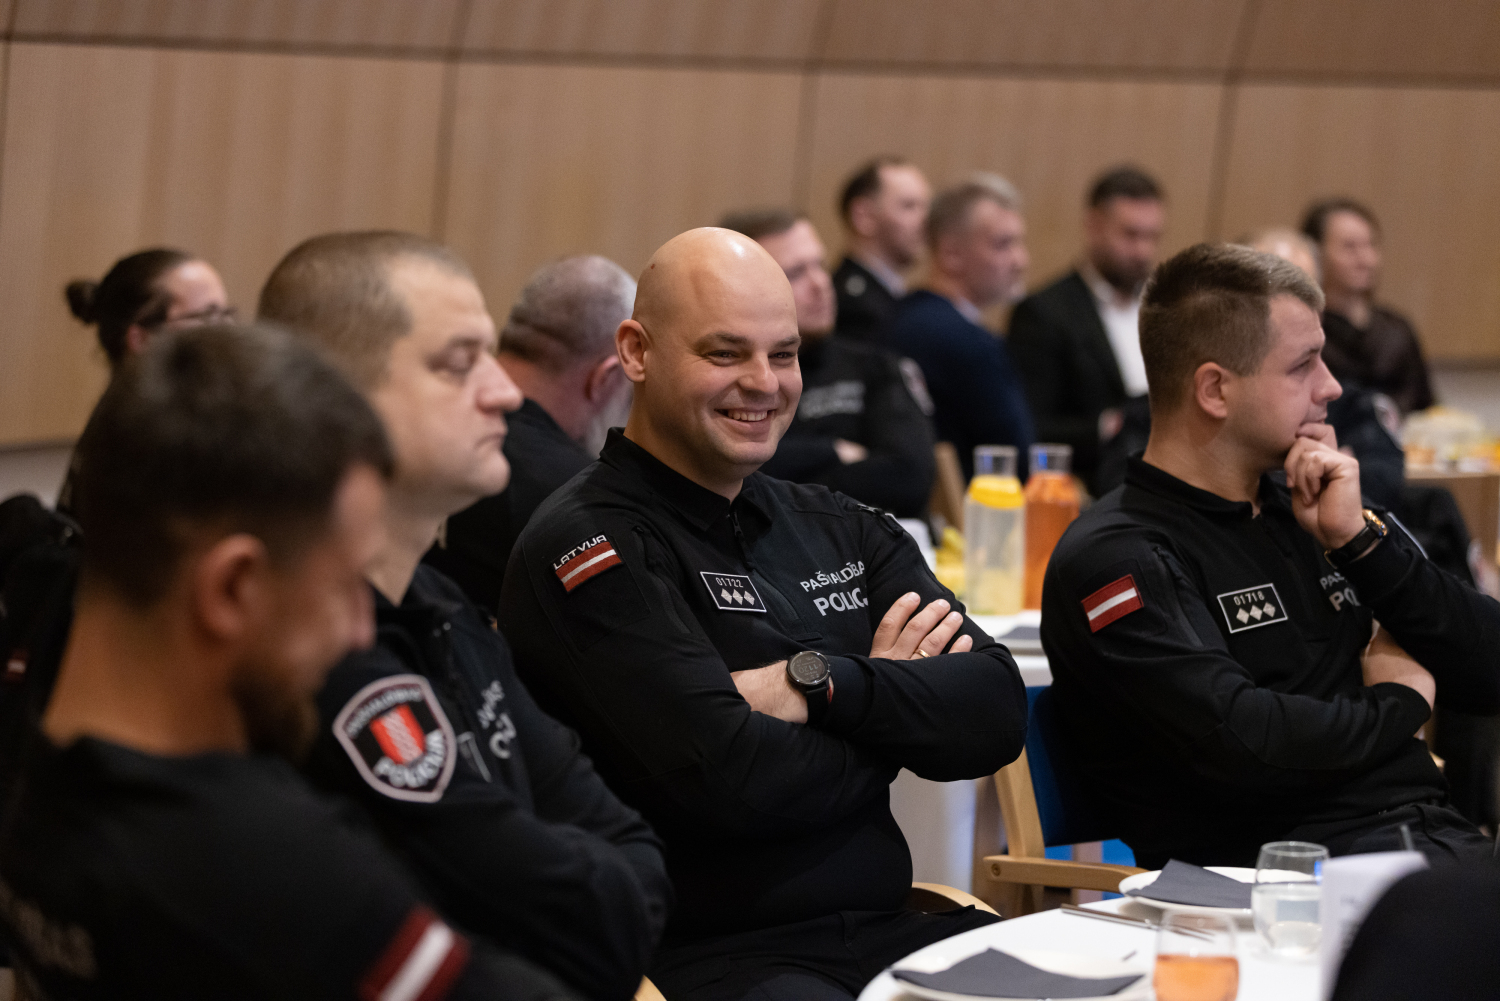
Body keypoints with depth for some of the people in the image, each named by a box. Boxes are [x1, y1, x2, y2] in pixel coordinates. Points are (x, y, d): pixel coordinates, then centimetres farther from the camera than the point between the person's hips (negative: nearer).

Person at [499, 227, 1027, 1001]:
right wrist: (897, 707, 1)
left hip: (882, 933, 7)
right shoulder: (587, 546, -5)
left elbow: (996, 715, 6)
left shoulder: (839, 529, 17)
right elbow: (731, 780, -16)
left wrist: (821, 684, -10)